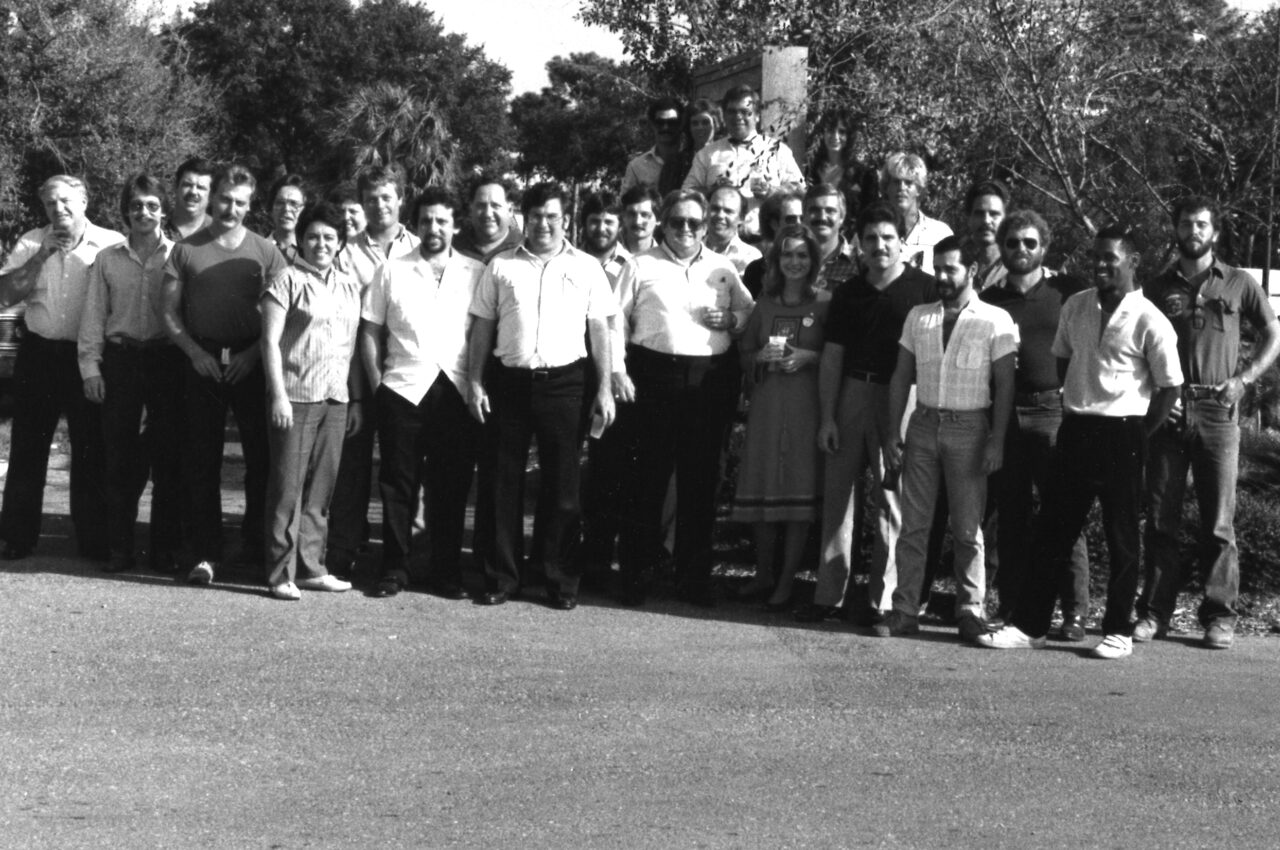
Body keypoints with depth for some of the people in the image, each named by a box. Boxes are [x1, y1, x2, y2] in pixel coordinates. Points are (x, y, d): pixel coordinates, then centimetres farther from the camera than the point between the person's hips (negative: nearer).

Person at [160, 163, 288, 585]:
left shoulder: (265, 251, 4)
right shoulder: (186, 250, 6)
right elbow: (168, 310, 6)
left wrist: (254, 353, -9)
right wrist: (195, 351, -6)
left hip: (250, 364, 0)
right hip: (203, 363, 0)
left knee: (261, 455, 1)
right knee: (201, 460, 1)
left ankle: (257, 543, 15)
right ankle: (205, 553, 5)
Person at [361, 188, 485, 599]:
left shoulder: (476, 273, 7)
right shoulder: (392, 272, 8)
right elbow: (370, 331, 8)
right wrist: (376, 382, 1)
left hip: (457, 391, 0)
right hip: (402, 390, 0)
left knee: (451, 484, 4)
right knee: (398, 482, 3)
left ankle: (447, 571, 15)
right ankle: (394, 567, 14)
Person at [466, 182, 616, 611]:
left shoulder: (587, 267, 7)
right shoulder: (500, 266, 8)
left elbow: (599, 330, 6)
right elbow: (482, 327, 9)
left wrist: (605, 388, 0)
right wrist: (475, 382, 1)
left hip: (564, 381, -1)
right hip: (509, 380, 1)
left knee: (562, 483, 3)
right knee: (501, 481, 2)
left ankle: (560, 579, 11)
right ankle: (500, 576, 11)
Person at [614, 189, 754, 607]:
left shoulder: (723, 268, 14)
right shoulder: (642, 265, 6)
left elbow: (751, 313, 19)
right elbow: (616, 320, 4)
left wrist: (730, 318, -2)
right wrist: (619, 373, -6)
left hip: (710, 380, 2)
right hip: (653, 376, -2)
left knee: (701, 479, 5)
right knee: (647, 477, 0)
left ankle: (695, 576, 14)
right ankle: (634, 571, 10)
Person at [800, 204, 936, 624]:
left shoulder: (923, 288, -1)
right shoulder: (849, 293, 13)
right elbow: (831, 356, 12)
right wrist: (826, 417, 5)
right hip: (850, 395, 5)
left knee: (893, 502, -1)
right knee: (838, 496, 5)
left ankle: (884, 601, 6)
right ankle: (830, 596, 11)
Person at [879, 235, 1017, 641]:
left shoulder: (995, 320, -3)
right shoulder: (918, 316, 9)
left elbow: (1004, 384, -4)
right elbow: (901, 378, 11)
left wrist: (996, 441, -10)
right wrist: (892, 435, 6)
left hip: (969, 428, -3)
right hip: (924, 425, 3)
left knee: (968, 527, 3)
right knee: (913, 524, 4)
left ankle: (970, 611, 12)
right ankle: (905, 610, 9)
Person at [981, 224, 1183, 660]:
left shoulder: (1149, 321, -9)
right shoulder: (1075, 307, 7)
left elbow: (1170, 387, -5)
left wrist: (1138, 435, -3)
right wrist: (1074, 403, 13)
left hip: (1121, 433, -5)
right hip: (1075, 429, 5)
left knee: (1121, 537, 4)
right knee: (1052, 530, 7)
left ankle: (1118, 631, 14)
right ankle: (1029, 624, 12)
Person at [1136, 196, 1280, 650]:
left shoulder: (1238, 284, 8)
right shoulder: (1157, 287, 11)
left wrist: (1243, 378, -1)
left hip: (1217, 412, -1)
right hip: (1167, 411, 2)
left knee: (1218, 521, -1)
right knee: (1160, 518, 3)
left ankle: (1219, 616, 4)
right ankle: (1155, 611, 8)